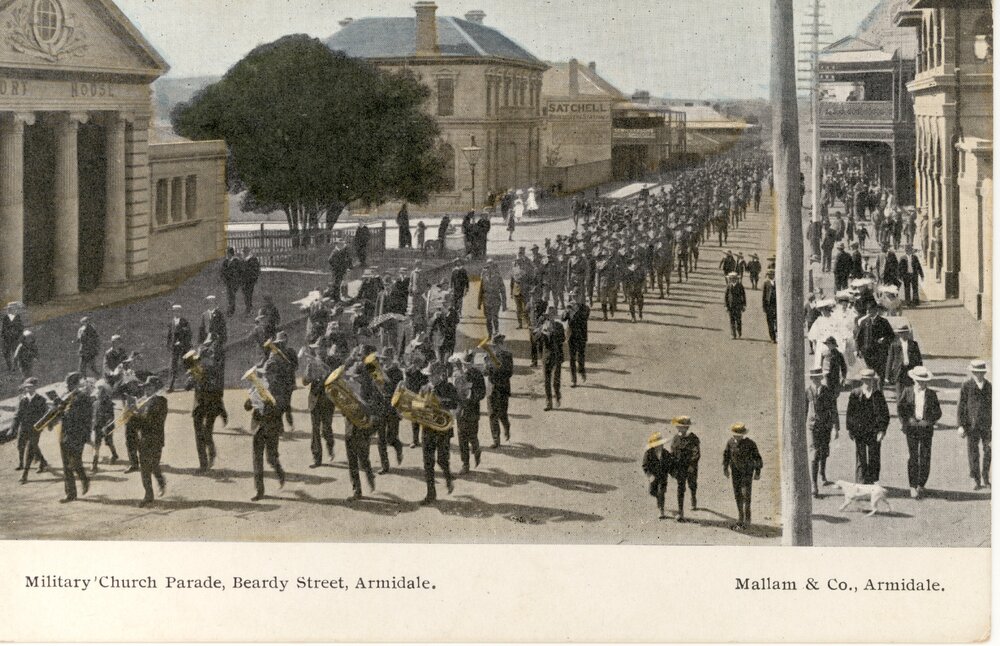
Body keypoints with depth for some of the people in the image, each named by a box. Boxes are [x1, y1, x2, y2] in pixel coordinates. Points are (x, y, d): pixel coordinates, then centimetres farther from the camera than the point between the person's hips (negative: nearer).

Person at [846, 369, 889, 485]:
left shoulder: (878, 395, 2)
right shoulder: (855, 394, 1)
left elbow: (885, 414, 2)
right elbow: (850, 412, 7)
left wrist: (882, 430, -7)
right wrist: (849, 429, 4)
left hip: (874, 432, 1)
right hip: (859, 431, -1)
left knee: (874, 458, 4)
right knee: (860, 458, -2)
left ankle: (871, 481, 16)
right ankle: (860, 482, 4)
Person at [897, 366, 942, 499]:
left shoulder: (931, 394, 4)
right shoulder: (907, 392, 2)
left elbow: (937, 412, 8)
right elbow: (900, 407, 12)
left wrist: (929, 422, -5)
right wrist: (904, 421, 3)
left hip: (926, 428, 1)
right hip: (911, 428, -1)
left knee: (925, 458, 0)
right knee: (913, 457, -7)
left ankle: (921, 485, 12)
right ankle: (913, 486, -1)